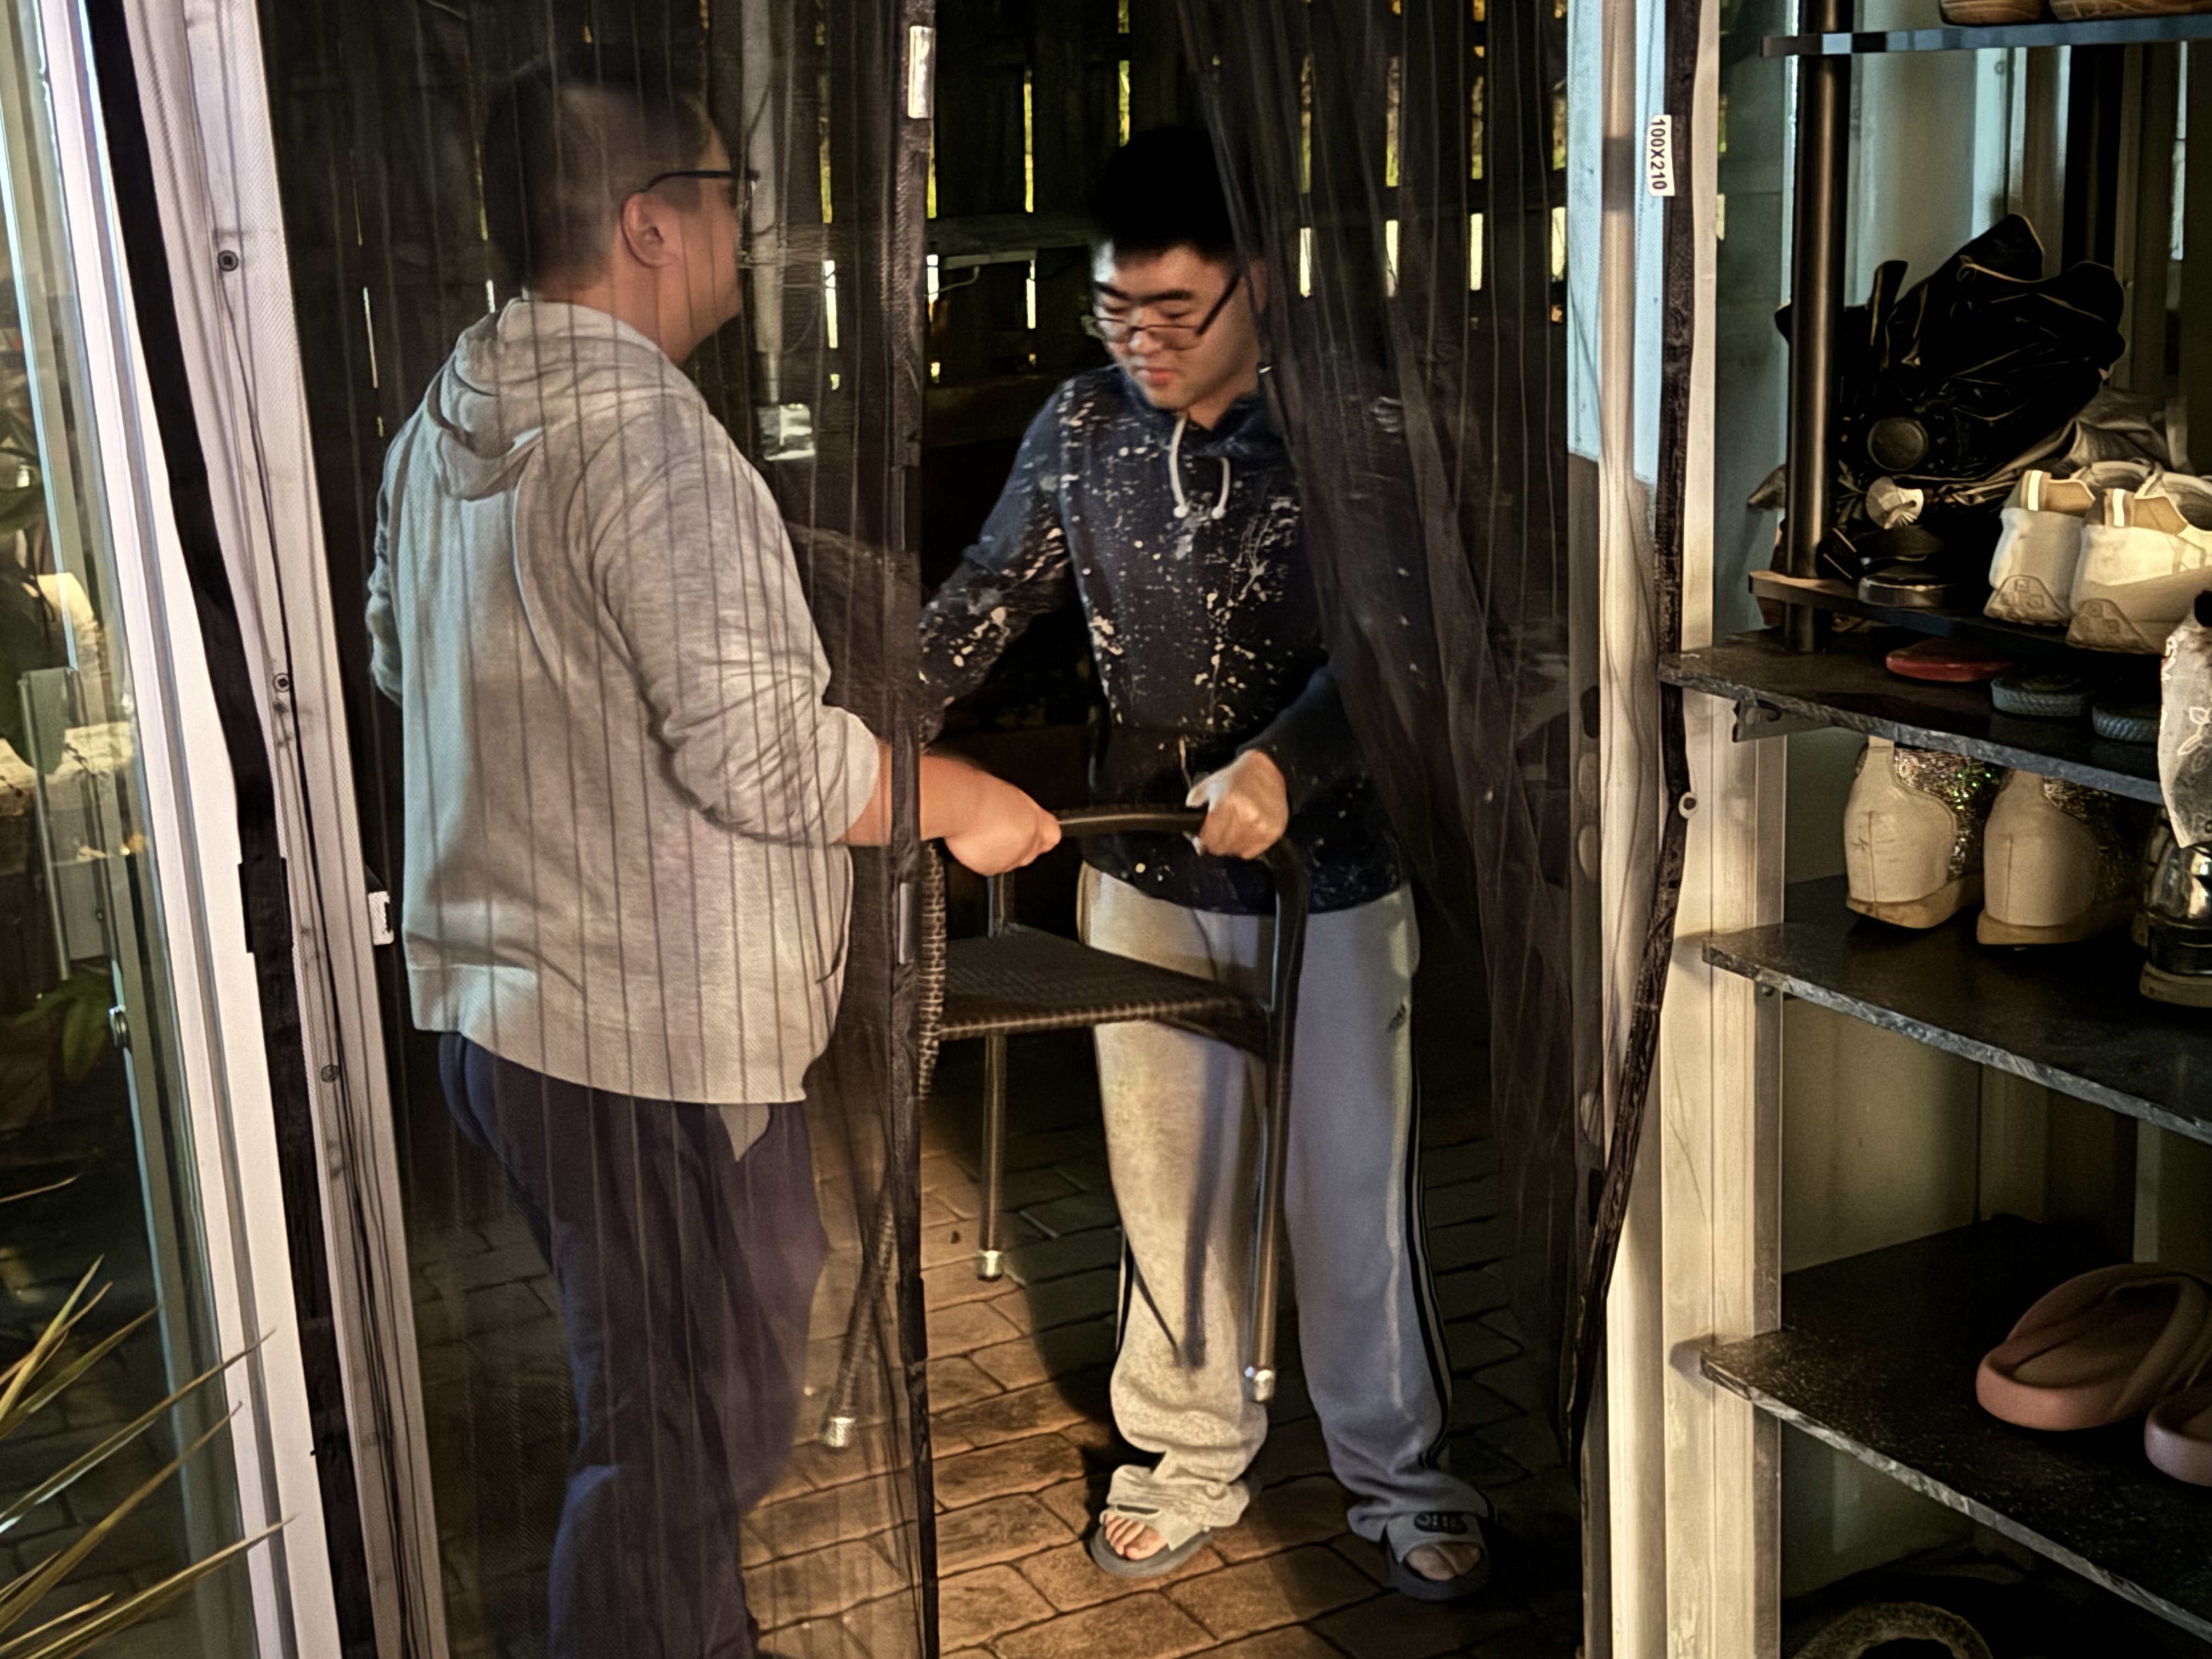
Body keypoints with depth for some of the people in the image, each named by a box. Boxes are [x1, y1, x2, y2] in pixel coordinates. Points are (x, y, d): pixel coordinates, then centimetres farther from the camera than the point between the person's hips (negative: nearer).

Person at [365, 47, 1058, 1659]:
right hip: (654, 1039, -10)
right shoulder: (648, 439, -22)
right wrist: (959, 803, -11)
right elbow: (756, 755, -26)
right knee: (686, 1431, 5)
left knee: (653, 1388, 26)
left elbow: (404, 658, 22)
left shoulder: (447, 418, 8)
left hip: (495, 998, 10)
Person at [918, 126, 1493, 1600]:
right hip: (1145, 872, 4)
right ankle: (1192, 1455, 33)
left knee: (1352, 1188, 8)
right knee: (1167, 1179, 13)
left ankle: (1402, 1477, 28)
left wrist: (1281, 763, -38)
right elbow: (996, 595, 7)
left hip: (1332, 877, -3)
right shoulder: (1082, 427, -2)